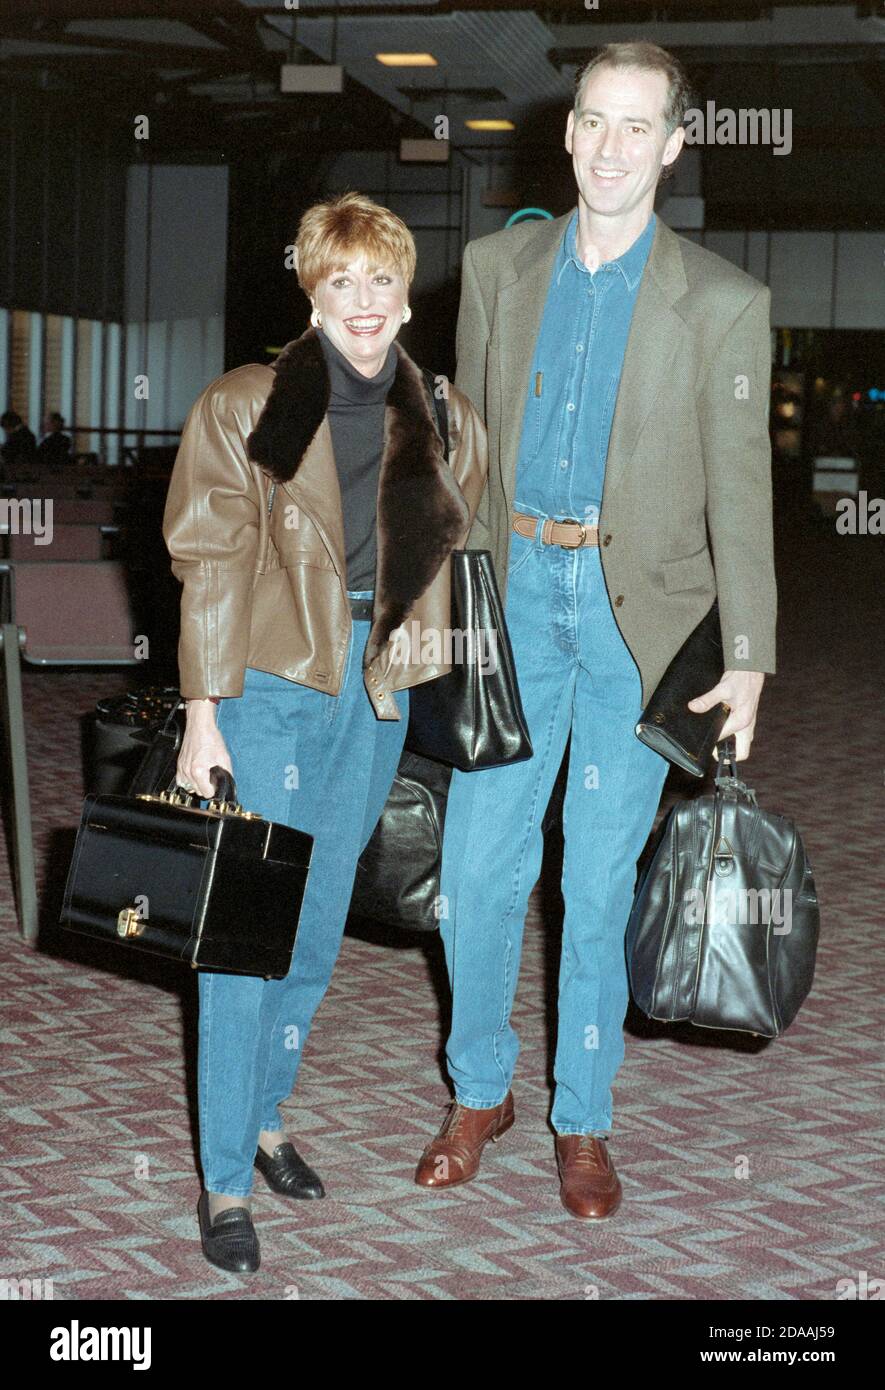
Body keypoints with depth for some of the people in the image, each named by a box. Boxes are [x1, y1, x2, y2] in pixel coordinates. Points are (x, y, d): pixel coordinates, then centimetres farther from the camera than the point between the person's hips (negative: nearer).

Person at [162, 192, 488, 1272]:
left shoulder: (445, 423, 6)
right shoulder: (242, 411, -5)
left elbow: (452, 566, 14)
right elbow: (211, 568, -6)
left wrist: (446, 691, 10)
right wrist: (202, 716, -9)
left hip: (379, 691, 4)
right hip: (272, 685, -4)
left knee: (320, 925, 13)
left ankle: (264, 1117, 31)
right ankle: (224, 1180, 5)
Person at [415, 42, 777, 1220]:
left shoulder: (722, 305, -4)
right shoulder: (498, 268, 6)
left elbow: (740, 491, -4)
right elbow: (469, 445, 11)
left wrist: (747, 660, -8)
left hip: (638, 607, -2)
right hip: (518, 590, 3)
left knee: (601, 878, 5)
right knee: (479, 861, 4)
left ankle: (584, 1122, 22)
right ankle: (480, 1092, 25)